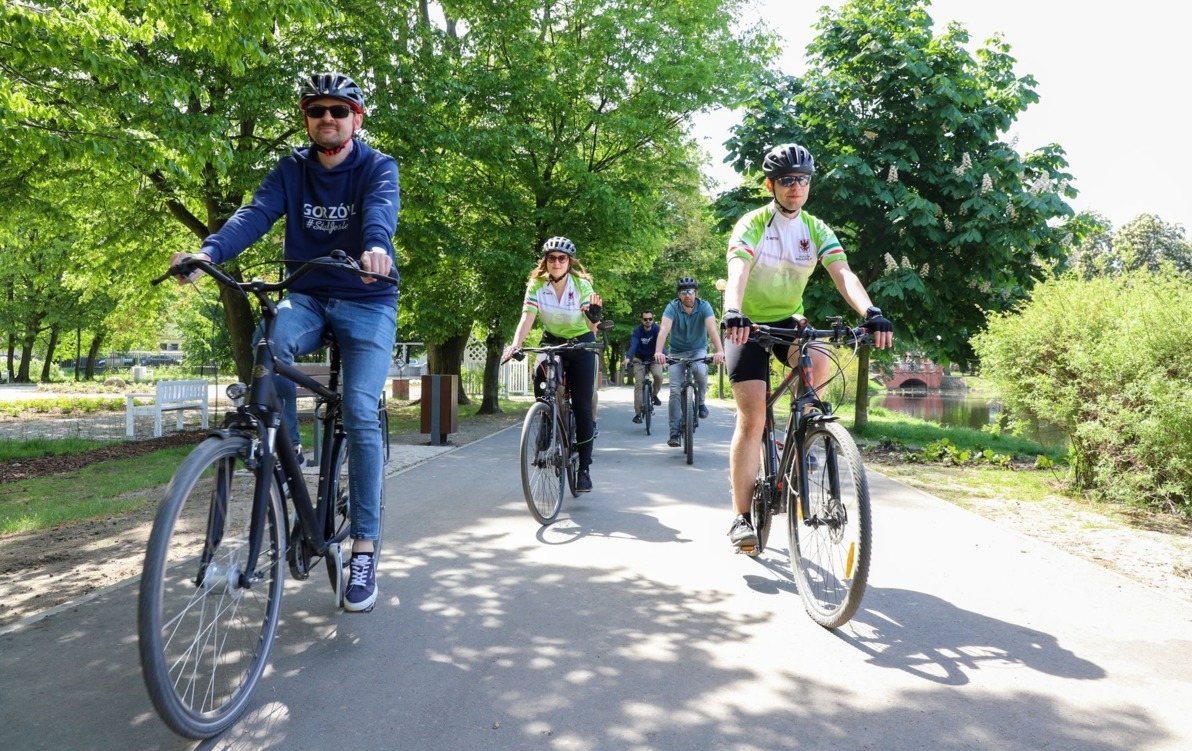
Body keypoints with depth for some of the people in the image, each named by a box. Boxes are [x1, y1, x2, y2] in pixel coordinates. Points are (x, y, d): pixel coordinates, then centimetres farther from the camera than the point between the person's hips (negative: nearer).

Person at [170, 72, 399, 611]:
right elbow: (256, 214, -12)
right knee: (267, 342, -32)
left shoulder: (378, 168, -5)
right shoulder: (291, 170, 4)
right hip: (308, 297, 3)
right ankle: (286, 449, -8)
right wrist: (210, 251, -33)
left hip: (367, 303, -3)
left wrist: (376, 246, -52)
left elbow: (382, 208, -27)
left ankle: (364, 547, -11)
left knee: (360, 412, -19)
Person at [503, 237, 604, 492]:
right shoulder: (536, 285, -13)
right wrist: (515, 344, -40)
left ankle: (584, 469, 2)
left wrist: (594, 316, -41)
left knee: (581, 406, -5)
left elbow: (591, 328, -19)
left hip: (581, 344, -2)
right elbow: (527, 318, -24)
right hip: (552, 343, 2)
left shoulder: (582, 285, -18)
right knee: (541, 389, -19)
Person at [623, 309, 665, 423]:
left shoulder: (656, 329, -18)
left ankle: (654, 395, 1)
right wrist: (628, 358, -49)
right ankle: (638, 413, -8)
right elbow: (633, 345, -31)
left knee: (658, 375, -28)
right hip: (640, 359, 0)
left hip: (654, 358, 0)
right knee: (638, 384, -12)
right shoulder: (637, 330, -17)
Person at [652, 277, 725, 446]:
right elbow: (664, 329, -32)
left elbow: (712, 328, -31)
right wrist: (658, 352, -49)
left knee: (701, 371, -33)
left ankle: (700, 401, -4)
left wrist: (720, 351, -48)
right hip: (677, 352, 0)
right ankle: (674, 432, -7)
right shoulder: (672, 307, -17)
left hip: (698, 350, 0)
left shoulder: (704, 306, -16)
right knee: (675, 391, -11)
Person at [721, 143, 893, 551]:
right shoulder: (752, 224, -13)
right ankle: (741, 517, -6)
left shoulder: (816, 229, -2)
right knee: (752, 417, -14)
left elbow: (843, 273, -17)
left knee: (820, 365, -30)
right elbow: (737, 272, -31)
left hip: (788, 319, 4)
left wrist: (871, 312, -35)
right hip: (748, 324, -3)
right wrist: (733, 313, -51)